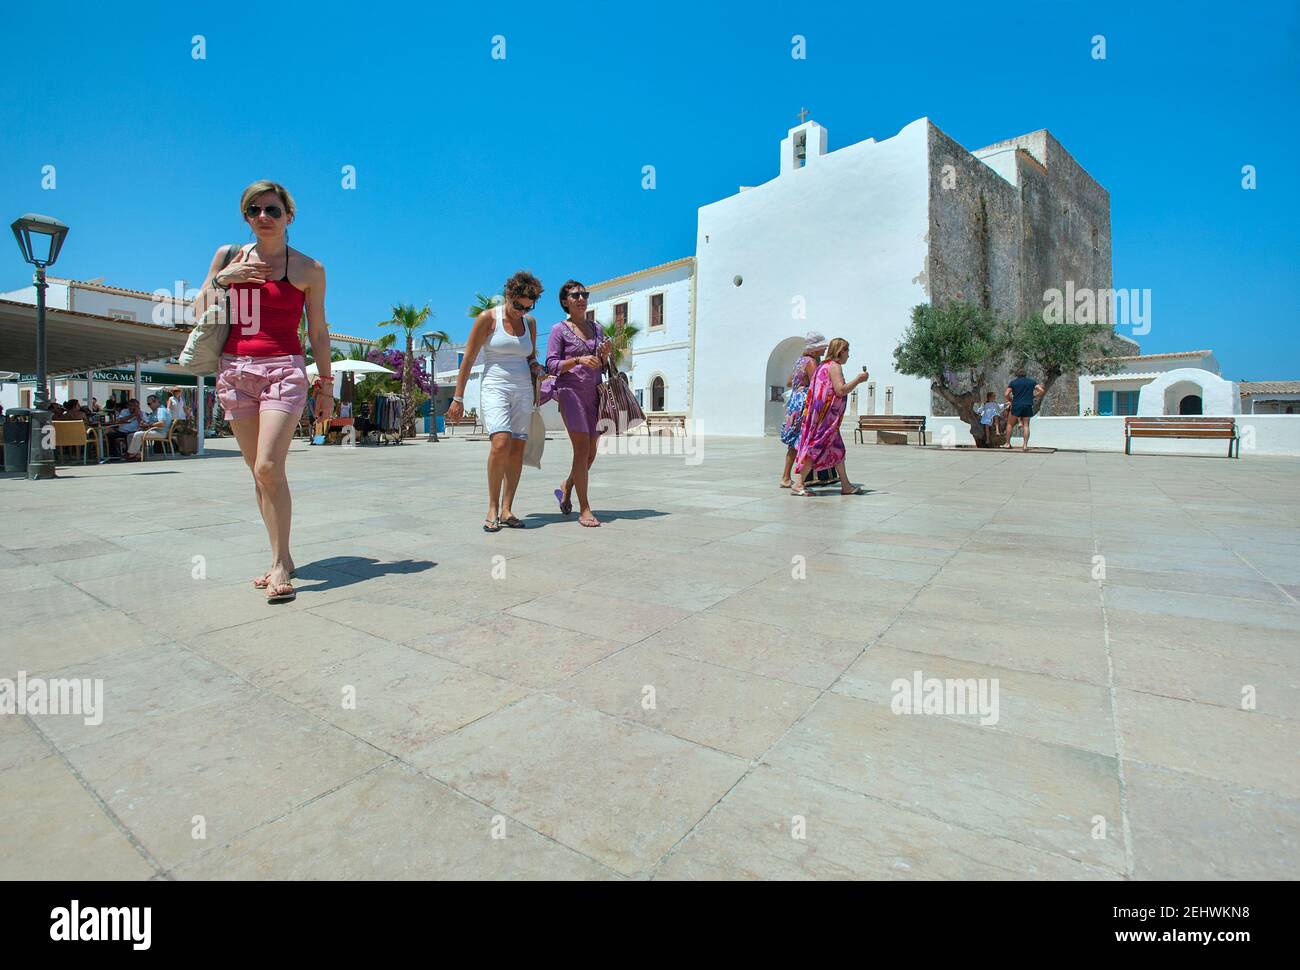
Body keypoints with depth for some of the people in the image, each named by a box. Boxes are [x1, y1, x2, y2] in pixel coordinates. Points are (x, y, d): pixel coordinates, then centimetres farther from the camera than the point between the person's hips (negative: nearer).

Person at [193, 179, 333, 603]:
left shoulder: (309, 269, 4)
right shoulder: (228, 256, 12)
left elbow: (318, 332, 7)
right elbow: (200, 313, 12)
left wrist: (326, 384, 5)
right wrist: (221, 278, -2)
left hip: (284, 370, -4)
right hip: (234, 369, 4)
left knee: (269, 468, -17)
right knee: (258, 472, 5)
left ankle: (280, 564, -8)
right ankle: (281, 558, 14)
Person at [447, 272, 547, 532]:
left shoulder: (530, 323, 13)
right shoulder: (487, 318, -2)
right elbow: (468, 359, -2)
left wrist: (537, 369, 2)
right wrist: (458, 398, -5)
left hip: (523, 390, 5)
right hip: (495, 387, -5)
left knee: (517, 449, -2)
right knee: (501, 444, -23)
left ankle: (507, 510, 4)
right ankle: (492, 508, -11)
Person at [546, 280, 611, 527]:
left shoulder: (596, 328, 16)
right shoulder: (559, 329, 2)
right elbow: (551, 365, -4)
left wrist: (605, 354, -2)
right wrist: (578, 360, -18)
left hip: (594, 391, 6)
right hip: (571, 390, -5)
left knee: (591, 451, 7)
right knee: (582, 449, -13)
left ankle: (566, 488, 33)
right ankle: (584, 509, -8)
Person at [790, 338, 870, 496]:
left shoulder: (823, 365, 20)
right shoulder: (835, 366, -9)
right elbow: (841, 390, -18)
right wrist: (858, 379, -7)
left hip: (821, 415, 10)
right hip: (826, 416, -10)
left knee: (838, 449, 13)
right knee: (817, 448, -11)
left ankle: (846, 486, 19)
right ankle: (798, 484, -13)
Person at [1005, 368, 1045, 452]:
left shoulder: (1012, 382, 5)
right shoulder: (1031, 381, 9)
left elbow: (1007, 394, -3)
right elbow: (1041, 390, 1)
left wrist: (1010, 401, 14)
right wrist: (1034, 397, 14)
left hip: (1016, 406, -2)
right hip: (1028, 406, 2)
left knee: (1010, 424, 11)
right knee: (1026, 425, 5)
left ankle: (1008, 443, 9)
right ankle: (1025, 445, -3)